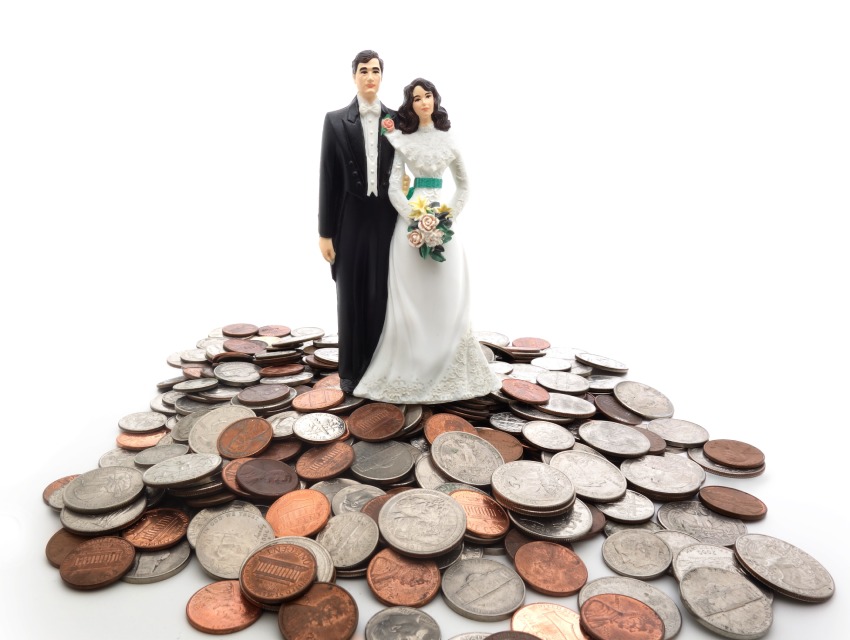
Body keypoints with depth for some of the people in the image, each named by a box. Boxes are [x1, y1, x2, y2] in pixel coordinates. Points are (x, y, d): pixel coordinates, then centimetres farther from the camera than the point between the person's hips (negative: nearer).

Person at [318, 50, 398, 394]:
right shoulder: (336, 120, 0)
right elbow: (328, 179, -2)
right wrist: (325, 232, -5)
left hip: (385, 219, 2)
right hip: (351, 219, -1)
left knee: (383, 294, 6)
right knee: (351, 295, 6)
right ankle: (352, 369, 19)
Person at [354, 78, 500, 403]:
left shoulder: (447, 140, 11)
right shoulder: (402, 140, 4)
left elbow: (464, 185, 17)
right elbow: (394, 188, -4)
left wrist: (451, 215, 2)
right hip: (410, 220, -2)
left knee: (447, 299, 2)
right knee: (410, 299, -1)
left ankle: (446, 372, 15)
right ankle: (410, 373, 11)